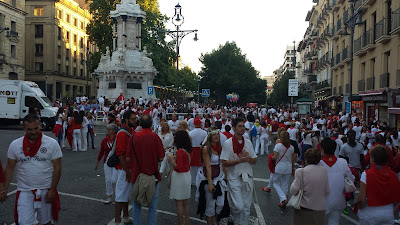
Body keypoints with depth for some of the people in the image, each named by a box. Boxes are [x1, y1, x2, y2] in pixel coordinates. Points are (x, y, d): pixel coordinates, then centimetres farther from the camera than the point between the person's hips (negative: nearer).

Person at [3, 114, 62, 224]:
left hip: (46, 191, 0)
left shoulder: (52, 143, -6)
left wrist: (52, 190, -10)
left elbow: (57, 168, -5)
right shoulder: (15, 145, 0)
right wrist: (5, 188, -1)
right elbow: (9, 168, 7)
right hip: (24, 192, 1)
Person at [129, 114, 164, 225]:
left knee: (136, 204, 16)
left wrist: (129, 171, 16)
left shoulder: (134, 137, -5)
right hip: (152, 174, -2)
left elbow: (129, 157, 0)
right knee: (152, 204, 12)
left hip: (136, 174, 2)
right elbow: (161, 158, -12)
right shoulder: (155, 137, -13)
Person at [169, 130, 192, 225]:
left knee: (179, 203, 2)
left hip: (180, 177, -8)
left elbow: (179, 167, -23)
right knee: (186, 202, 16)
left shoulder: (179, 151, -20)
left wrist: (172, 161, -10)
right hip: (187, 176, 8)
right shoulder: (187, 150, 4)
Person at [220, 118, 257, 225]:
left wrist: (247, 158, -12)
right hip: (234, 178, -4)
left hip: (247, 177, 5)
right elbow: (224, 163, -12)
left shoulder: (248, 142, 7)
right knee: (239, 206, -9)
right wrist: (239, 160, -21)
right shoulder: (227, 143, -8)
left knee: (246, 206, 10)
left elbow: (255, 161, 10)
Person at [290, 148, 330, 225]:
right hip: (320, 208, 3)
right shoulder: (324, 170, -7)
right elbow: (327, 191, -2)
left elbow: (293, 191, -16)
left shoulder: (300, 171, -17)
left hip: (304, 208, -2)